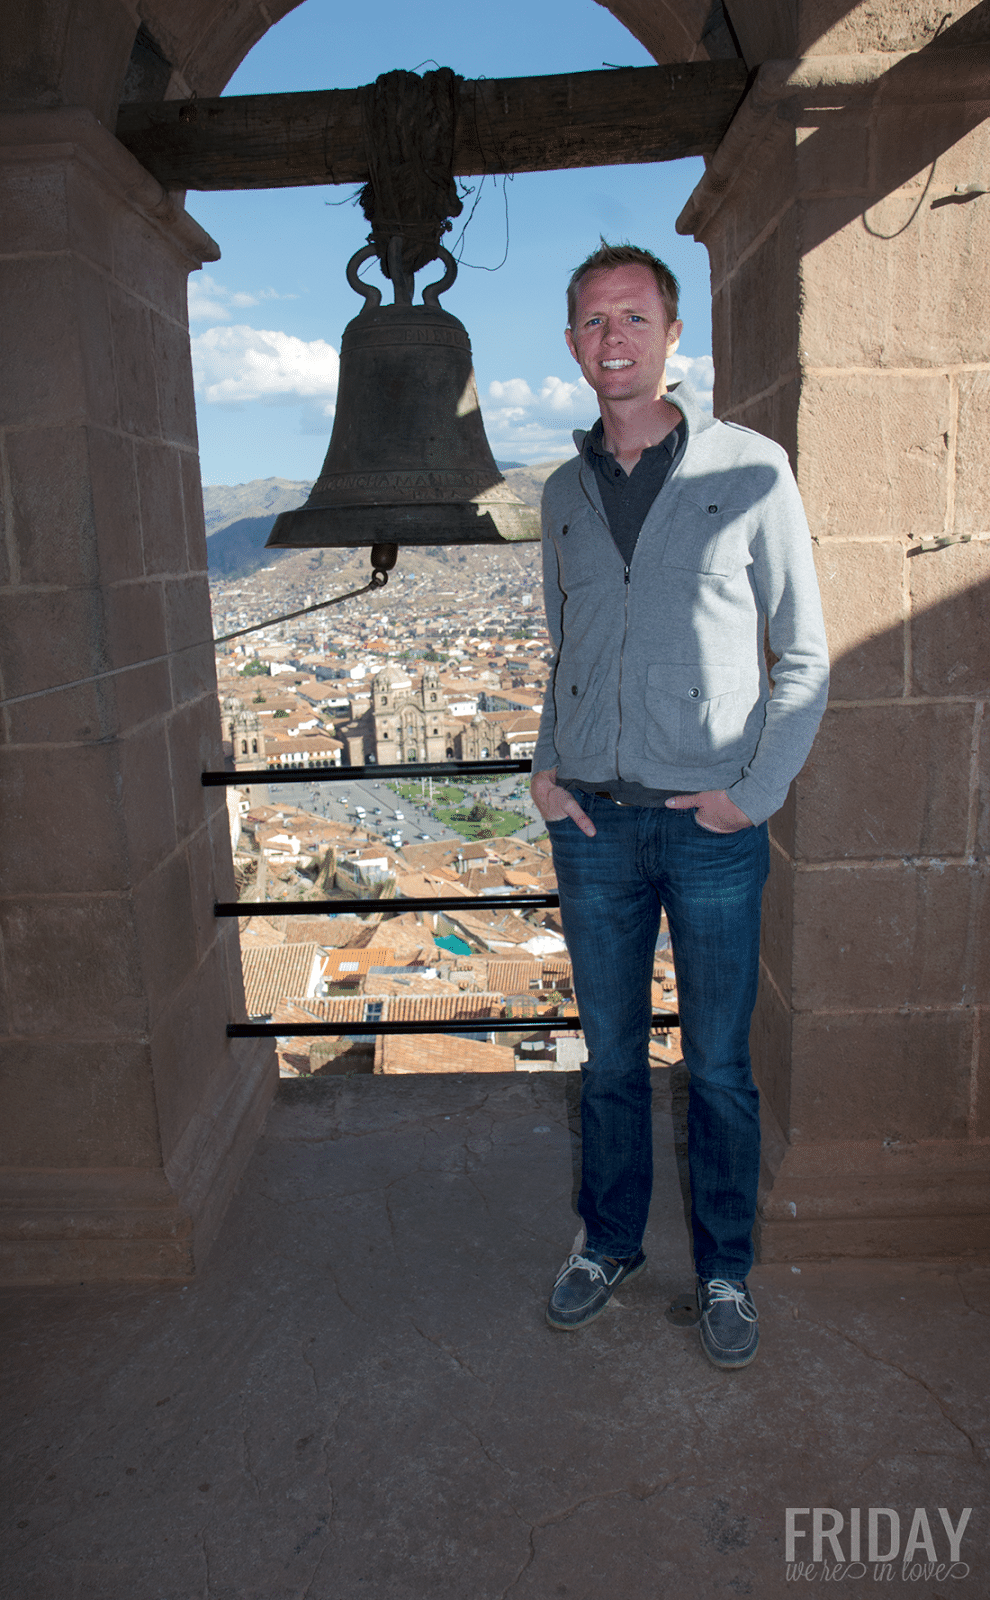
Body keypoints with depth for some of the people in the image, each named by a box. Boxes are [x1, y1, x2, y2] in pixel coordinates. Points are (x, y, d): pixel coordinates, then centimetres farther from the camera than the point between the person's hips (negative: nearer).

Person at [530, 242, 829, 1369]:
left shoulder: (750, 470, -1)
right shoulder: (566, 491, 11)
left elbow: (804, 655, 0)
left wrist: (752, 792, -9)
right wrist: (547, 765, 4)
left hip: (712, 824, -3)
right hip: (592, 820, 3)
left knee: (719, 1066, 8)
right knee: (610, 1056, 14)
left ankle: (724, 1272, 29)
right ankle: (609, 1243, 34)